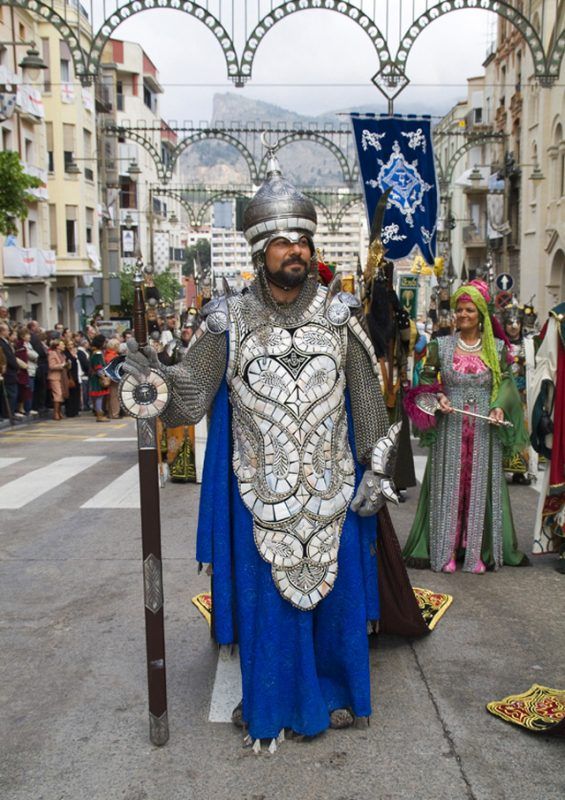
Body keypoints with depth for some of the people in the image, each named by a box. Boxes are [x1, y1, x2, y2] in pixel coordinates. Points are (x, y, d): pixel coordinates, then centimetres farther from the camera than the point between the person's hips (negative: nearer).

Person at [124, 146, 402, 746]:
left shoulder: (338, 315, 0)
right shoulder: (230, 322, -3)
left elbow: (366, 399, 5)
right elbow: (192, 395, -9)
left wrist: (376, 468, 3)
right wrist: (154, 380, -29)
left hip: (331, 488, 1)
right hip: (262, 489, -1)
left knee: (336, 588, 11)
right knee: (266, 595, 9)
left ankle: (335, 693, 35)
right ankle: (274, 705, 30)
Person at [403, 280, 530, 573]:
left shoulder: (497, 348, 5)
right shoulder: (441, 345, 3)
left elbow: (506, 382, 7)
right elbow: (426, 380, 7)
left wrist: (500, 407, -11)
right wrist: (439, 397, -12)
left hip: (485, 430, 1)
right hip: (451, 428, -1)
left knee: (481, 486, 5)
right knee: (449, 485, 3)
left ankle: (478, 551, 15)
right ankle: (446, 550, 11)